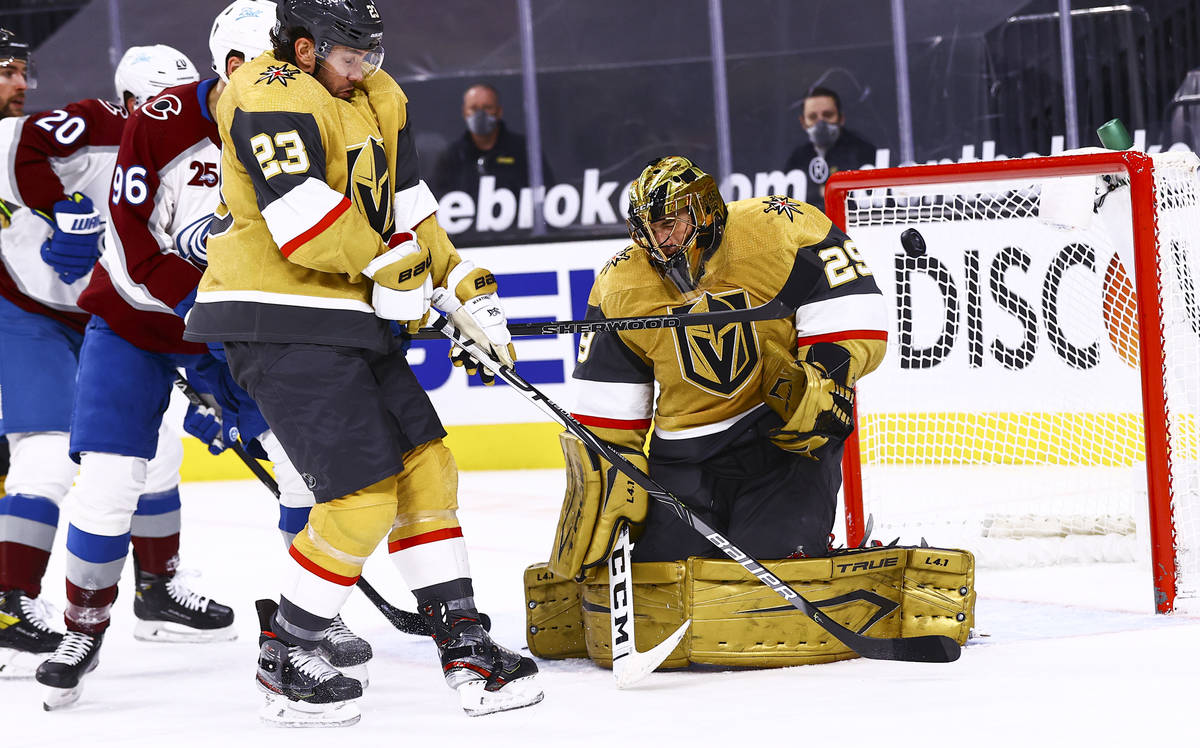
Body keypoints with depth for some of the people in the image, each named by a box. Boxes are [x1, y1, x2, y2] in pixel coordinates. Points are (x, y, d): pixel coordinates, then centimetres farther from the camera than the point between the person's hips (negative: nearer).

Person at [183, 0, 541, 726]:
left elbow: (410, 205, 19)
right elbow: (302, 212, -26)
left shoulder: (377, 98, 13)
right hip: (279, 327, -10)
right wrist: (389, 265, -14)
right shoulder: (272, 94, -16)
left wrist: (467, 286, 10)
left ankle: (465, 647, 17)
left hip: (349, 315, 10)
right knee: (365, 494, -10)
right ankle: (285, 660, 5)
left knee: (425, 468, 9)